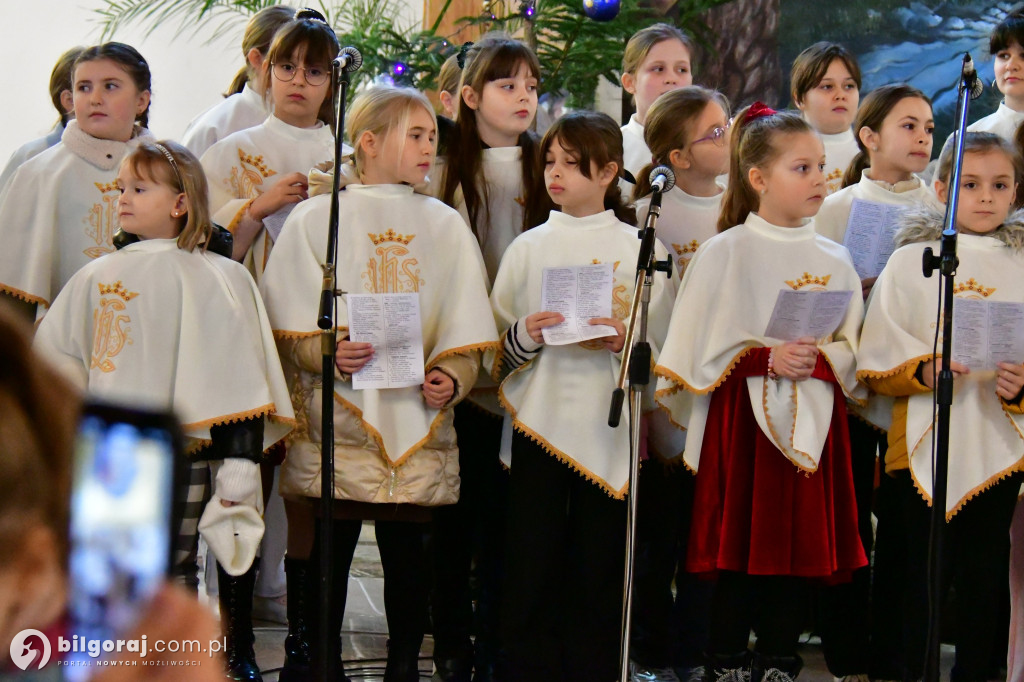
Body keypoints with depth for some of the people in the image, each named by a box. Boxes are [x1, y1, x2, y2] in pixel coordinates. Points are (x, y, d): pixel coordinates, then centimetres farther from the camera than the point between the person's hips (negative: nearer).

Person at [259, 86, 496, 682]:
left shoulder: (445, 226, 12)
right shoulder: (316, 219, 5)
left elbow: (467, 326, 10)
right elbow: (289, 322, -1)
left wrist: (451, 376, -8)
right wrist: (326, 352, -20)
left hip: (418, 421, 2)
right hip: (340, 416, -2)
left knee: (409, 550, 2)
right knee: (331, 546, 0)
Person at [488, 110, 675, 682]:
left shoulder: (639, 249, 4)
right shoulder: (529, 248, 8)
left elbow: (666, 347, 5)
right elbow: (496, 351, 11)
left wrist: (625, 342, -14)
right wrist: (524, 336, -10)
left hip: (609, 434, -1)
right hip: (539, 424, 1)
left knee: (597, 576, 1)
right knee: (532, 575, -1)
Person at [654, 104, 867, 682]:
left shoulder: (833, 260, 8)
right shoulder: (725, 253, -3)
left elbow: (853, 351, 8)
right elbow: (700, 351, -7)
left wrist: (819, 360, -13)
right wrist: (767, 359, -18)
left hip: (813, 427, 4)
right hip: (742, 423, -4)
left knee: (802, 555, 4)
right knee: (741, 555, -2)